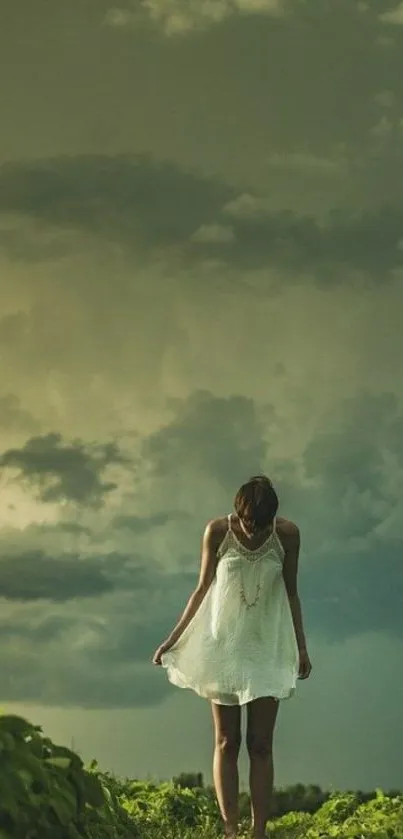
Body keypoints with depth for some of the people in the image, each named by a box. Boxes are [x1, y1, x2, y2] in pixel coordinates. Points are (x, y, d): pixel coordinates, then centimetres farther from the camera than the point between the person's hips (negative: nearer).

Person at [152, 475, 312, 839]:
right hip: (224, 644, 0)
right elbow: (203, 589, 0)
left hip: (267, 647, 0)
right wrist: (173, 639, 1)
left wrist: (301, 647, 3)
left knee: (261, 744, -3)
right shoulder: (217, 531, -9)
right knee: (226, 742, 0)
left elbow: (291, 593, 2)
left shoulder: (288, 534, -8)